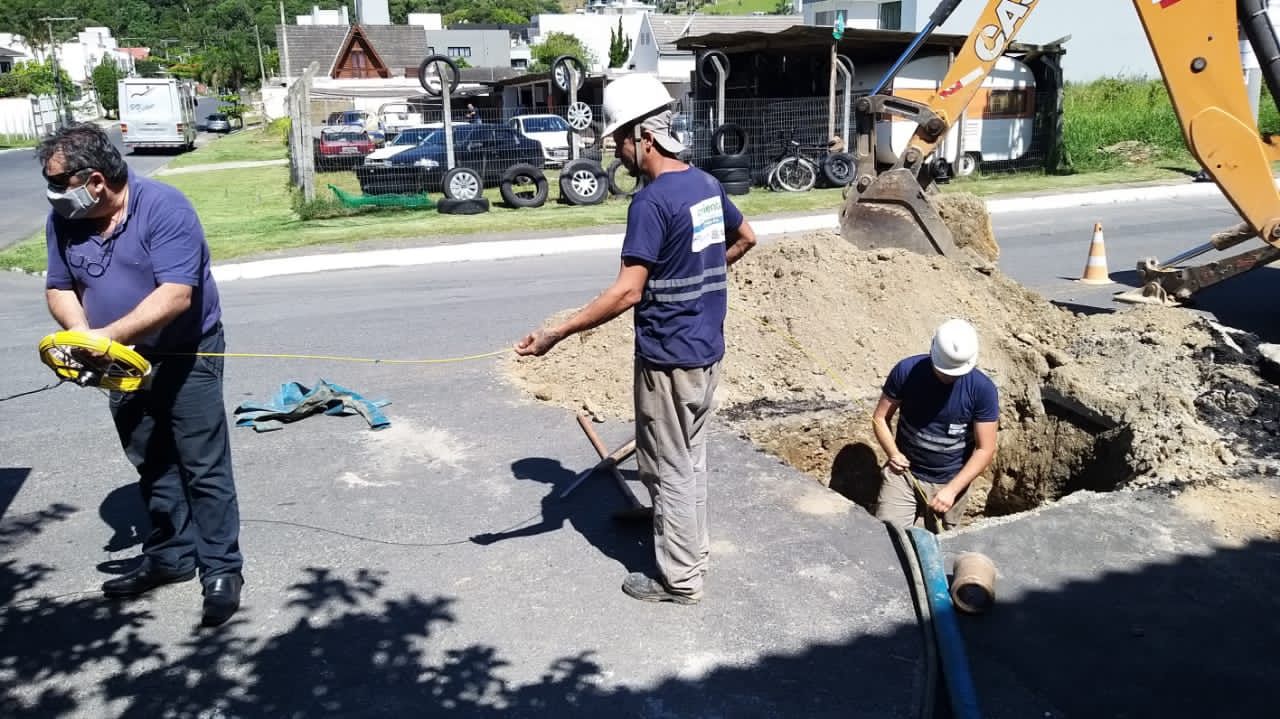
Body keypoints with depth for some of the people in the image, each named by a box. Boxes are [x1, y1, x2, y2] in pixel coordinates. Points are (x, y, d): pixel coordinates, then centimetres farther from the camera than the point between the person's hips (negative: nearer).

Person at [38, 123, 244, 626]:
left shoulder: (164, 208, -22)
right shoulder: (63, 218, -3)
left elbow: (175, 296, -28)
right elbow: (59, 289, 5)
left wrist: (108, 335, -33)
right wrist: (81, 333, -16)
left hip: (185, 356, -6)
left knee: (203, 468, -1)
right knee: (152, 467, 17)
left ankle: (221, 569, 8)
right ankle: (170, 556, 31)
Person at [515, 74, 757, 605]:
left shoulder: (651, 202, -21)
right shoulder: (706, 184, 5)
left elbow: (627, 292, -27)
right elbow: (745, 239, 22)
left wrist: (556, 334, -25)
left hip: (668, 359, -9)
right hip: (707, 351, 9)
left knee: (668, 469, 5)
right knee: (691, 459, 21)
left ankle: (680, 580, 17)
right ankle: (693, 549, 35)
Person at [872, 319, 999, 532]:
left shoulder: (983, 389, -15)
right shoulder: (906, 371, -14)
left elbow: (985, 450, -11)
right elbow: (880, 418, -3)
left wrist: (952, 489, -18)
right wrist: (893, 453, -19)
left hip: (950, 483, 0)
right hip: (903, 474, 0)